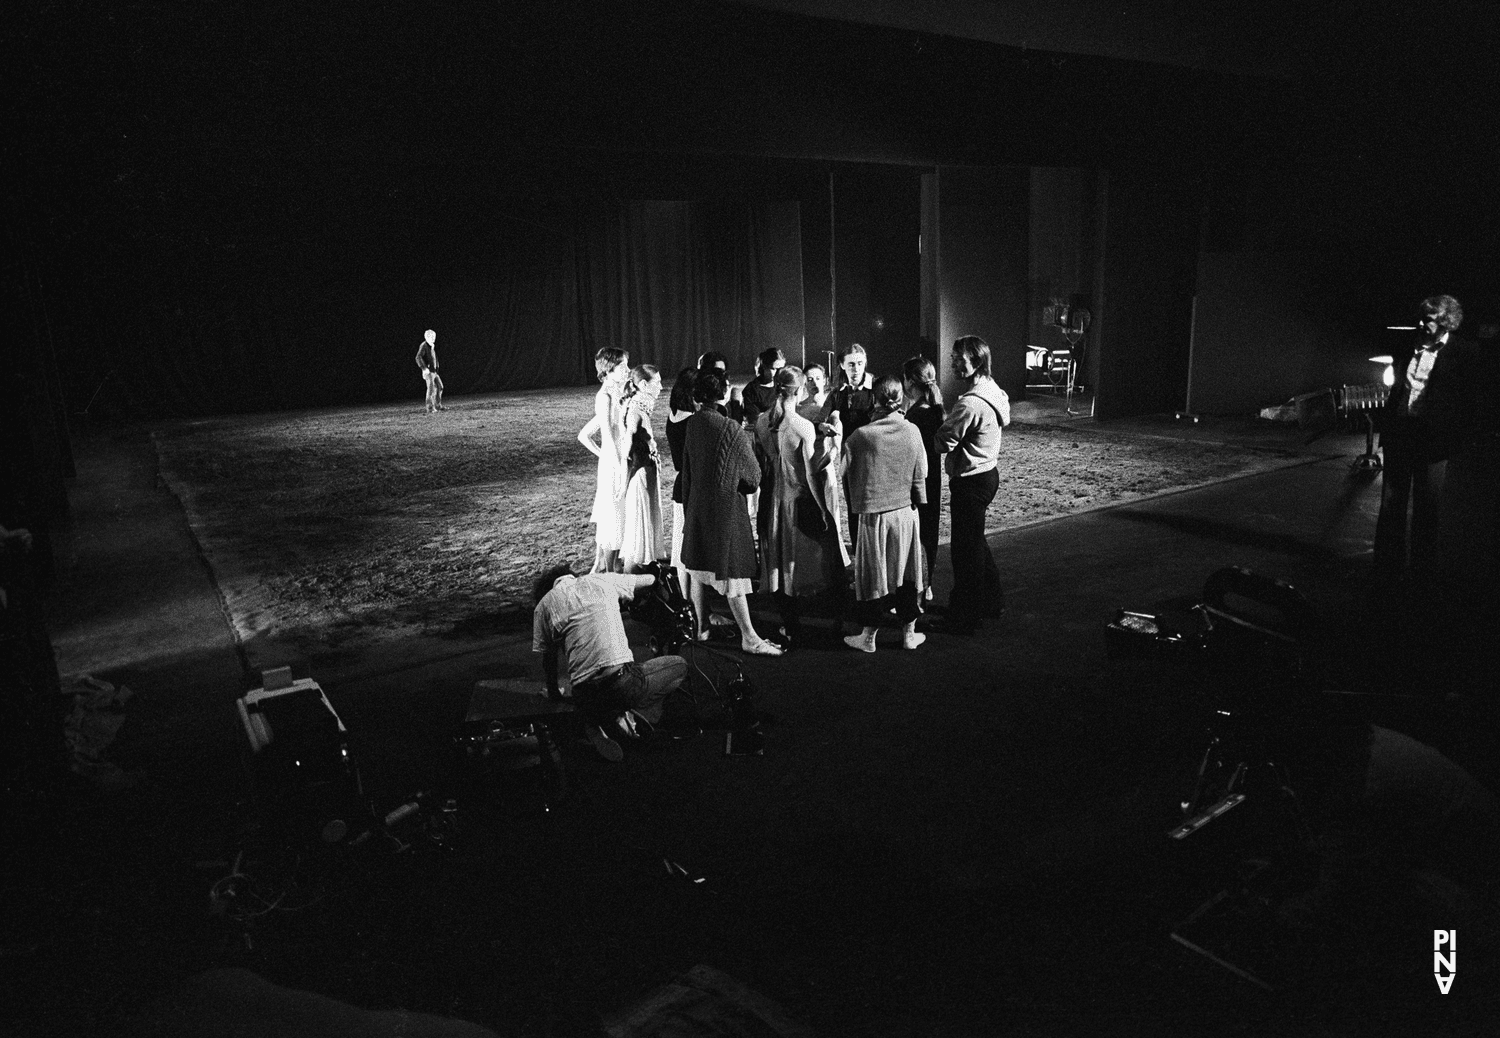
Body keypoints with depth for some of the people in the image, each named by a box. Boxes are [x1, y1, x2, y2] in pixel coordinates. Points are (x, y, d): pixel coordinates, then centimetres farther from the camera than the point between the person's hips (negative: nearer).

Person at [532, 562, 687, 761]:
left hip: (585, 695, 3)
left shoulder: (544, 605, 13)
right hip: (623, 680, -2)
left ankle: (602, 725, 1)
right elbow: (649, 579, 27)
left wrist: (553, 690, 37)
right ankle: (630, 716, 4)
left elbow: (548, 657, 19)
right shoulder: (602, 581, 13)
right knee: (680, 665, 24)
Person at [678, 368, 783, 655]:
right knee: (732, 573, -1)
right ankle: (749, 637, 5)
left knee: (698, 569, 15)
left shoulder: (691, 424, -2)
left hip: (697, 505, 6)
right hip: (727, 506, -6)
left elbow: (686, 469, 8)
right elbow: (753, 477, -9)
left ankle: (702, 627, 26)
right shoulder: (732, 430, -18)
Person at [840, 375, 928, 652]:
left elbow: (844, 471, -6)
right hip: (905, 511, 2)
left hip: (873, 513, -2)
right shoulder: (912, 431, -7)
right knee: (906, 571, 13)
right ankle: (909, 632, 22)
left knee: (873, 573, 8)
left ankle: (869, 636, 16)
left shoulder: (861, 435, -15)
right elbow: (920, 475, 1)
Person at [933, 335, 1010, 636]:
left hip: (970, 481, -10)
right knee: (976, 543, 24)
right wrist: (946, 422, 1)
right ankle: (991, 600, 37)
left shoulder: (971, 403, -25)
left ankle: (963, 619, 11)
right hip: (987, 473, 10)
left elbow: (944, 442, -21)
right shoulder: (992, 391, 7)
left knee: (965, 549, 1)